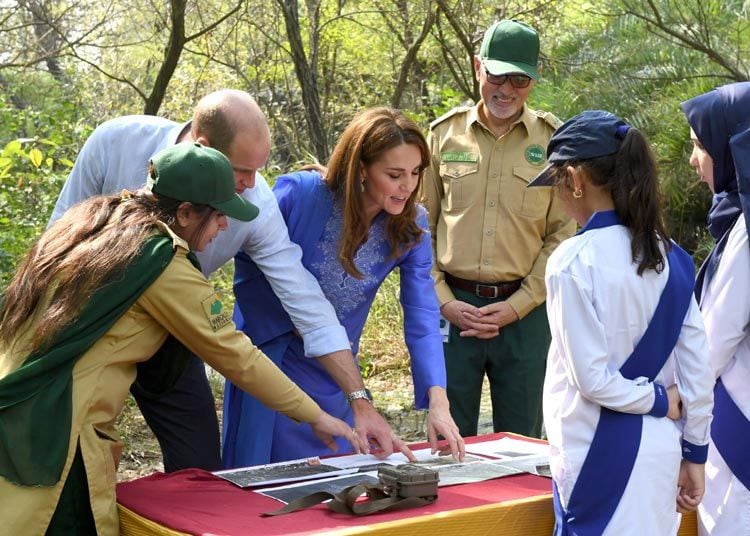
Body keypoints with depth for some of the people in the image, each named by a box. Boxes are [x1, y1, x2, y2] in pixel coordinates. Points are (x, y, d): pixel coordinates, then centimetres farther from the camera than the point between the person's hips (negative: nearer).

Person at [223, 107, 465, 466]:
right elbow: (245, 257, -9)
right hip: (271, 356, -3)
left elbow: (422, 320, -16)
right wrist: (290, 322, -17)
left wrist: (437, 402, -28)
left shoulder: (411, 227, -12)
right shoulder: (300, 194, -22)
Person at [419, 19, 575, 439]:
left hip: (525, 311, 0)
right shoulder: (444, 134, 3)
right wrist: (443, 301, -4)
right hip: (453, 308, 1)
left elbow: (562, 235, -1)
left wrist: (517, 306, -8)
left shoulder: (552, 141, 0)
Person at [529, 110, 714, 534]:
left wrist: (661, 401, -3)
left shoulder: (574, 260, -15)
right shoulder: (670, 256, 3)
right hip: (662, 448, 6)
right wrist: (694, 453, 11)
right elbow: (698, 367, 5)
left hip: (603, 452, -6)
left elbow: (591, 378, -17)